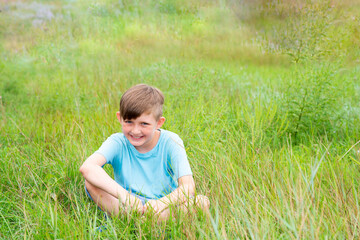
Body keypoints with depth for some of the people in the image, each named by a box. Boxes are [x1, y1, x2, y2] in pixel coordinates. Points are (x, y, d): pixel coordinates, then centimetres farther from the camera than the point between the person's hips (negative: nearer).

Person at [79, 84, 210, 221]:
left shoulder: (171, 142, -11)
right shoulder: (118, 142, -11)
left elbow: (188, 187, -21)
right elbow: (87, 168, -31)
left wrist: (161, 203, -41)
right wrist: (123, 195, -42)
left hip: (164, 207, 1)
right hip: (125, 206, 0)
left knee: (202, 202, -29)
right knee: (91, 182, -23)